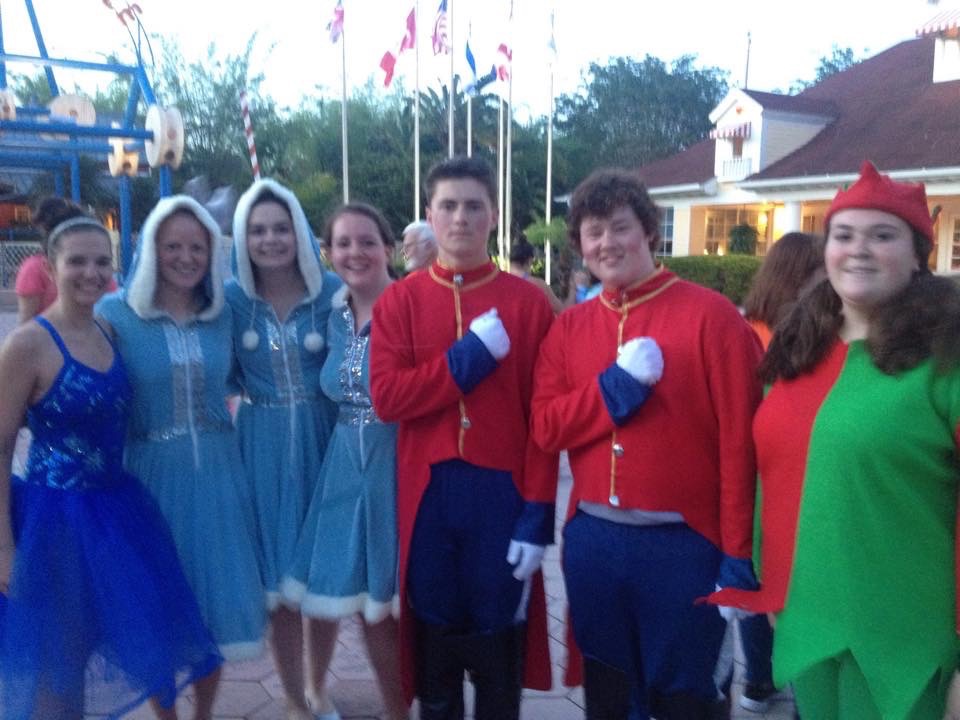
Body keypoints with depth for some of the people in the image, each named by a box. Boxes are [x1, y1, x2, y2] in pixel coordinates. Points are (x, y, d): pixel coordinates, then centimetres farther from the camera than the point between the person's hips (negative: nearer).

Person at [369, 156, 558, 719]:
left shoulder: (528, 302, -1)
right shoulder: (399, 301, 3)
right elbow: (386, 397, -9)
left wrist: (538, 514, -8)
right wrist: (469, 356, -16)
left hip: (503, 493, -1)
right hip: (427, 495, 1)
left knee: (499, 650, 11)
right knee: (433, 642, 15)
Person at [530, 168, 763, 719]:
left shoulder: (710, 314, -8)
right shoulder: (569, 326, 6)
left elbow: (739, 440, -11)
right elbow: (546, 426, -1)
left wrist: (738, 555, -12)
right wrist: (619, 383, -15)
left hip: (684, 543, -4)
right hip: (591, 540, 4)